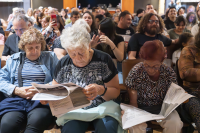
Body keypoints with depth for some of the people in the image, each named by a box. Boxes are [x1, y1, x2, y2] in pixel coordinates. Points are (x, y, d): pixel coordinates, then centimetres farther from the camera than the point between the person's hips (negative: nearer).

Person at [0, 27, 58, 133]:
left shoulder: (50, 57, 18)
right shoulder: (14, 59, 23)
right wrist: (17, 90, -5)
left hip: (42, 100, -1)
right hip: (16, 99, 1)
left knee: (37, 120, -36)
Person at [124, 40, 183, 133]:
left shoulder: (169, 73, -11)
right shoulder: (135, 72, -16)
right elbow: (133, 102, -9)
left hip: (162, 107, 2)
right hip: (141, 108, -2)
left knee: (175, 124, -26)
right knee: (136, 125, -33)